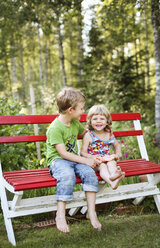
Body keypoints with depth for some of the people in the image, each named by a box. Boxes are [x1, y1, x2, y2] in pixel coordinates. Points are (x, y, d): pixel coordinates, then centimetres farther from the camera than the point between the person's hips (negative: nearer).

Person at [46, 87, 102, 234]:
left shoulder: (75, 123, 10)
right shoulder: (55, 128, -16)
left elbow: (85, 132, 35)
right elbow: (63, 153, -19)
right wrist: (85, 160, -19)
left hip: (74, 159, 7)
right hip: (58, 160, -6)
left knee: (89, 172, -23)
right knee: (67, 176, -37)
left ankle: (91, 211, -18)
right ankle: (60, 215, -29)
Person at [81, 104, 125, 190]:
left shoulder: (109, 134, 8)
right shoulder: (88, 136, -4)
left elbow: (117, 145, 26)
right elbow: (83, 152, -7)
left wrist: (118, 153, 3)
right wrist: (92, 157, -27)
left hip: (107, 159, 4)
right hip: (94, 162, -4)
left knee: (112, 162, -29)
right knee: (102, 166, -33)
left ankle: (113, 173, -61)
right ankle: (112, 182, -60)